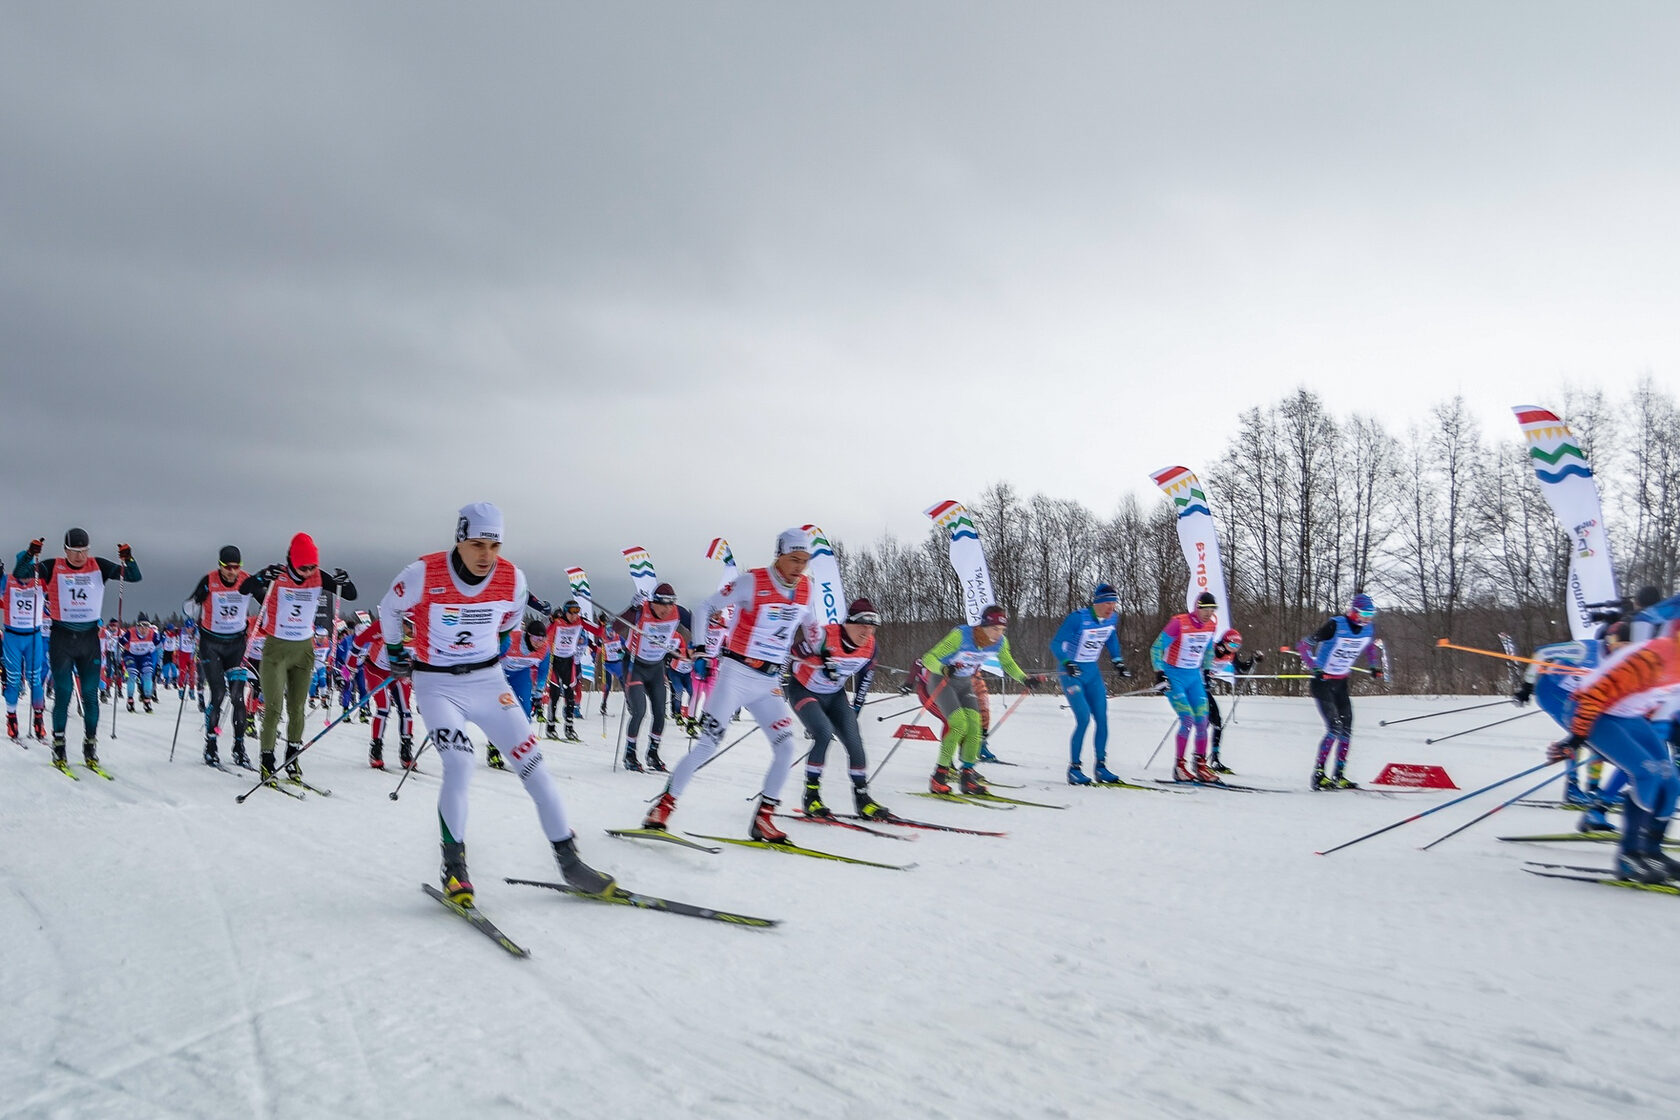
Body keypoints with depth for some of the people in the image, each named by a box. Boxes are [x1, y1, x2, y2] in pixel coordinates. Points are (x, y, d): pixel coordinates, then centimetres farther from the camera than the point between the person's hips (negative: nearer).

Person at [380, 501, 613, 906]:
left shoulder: (513, 579, -10)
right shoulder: (424, 573, -18)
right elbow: (389, 609, 3)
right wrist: (395, 653, 14)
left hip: (489, 681, 3)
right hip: (437, 684, -3)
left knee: (533, 766, -4)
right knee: (459, 769, -23)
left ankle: (569, 861, 6)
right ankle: (454, 868, -3)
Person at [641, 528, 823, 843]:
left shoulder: (805, 589, 2)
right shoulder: (752, 582, -12)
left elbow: (809, 621, 23)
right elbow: (706, 608, -5)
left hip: (769, 683, 5)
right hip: (736, 674, -5)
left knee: (786, 748, -3)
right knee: (707, 744, -11)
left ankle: (762, 820, 9)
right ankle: (662, 808, 0)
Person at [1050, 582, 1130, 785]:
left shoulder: (1112, 618, -3)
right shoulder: (1078, 618, -22)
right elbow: (1056, 643, -19)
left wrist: (1117, 661, 11)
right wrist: (1066, 663, -34)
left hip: (1092, 672, 6)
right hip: (1072, 672, -6)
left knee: (1102, 719, 2)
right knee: (1084, 718, -15)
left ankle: (1101, 767, 14)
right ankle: (1074, 769, -4)